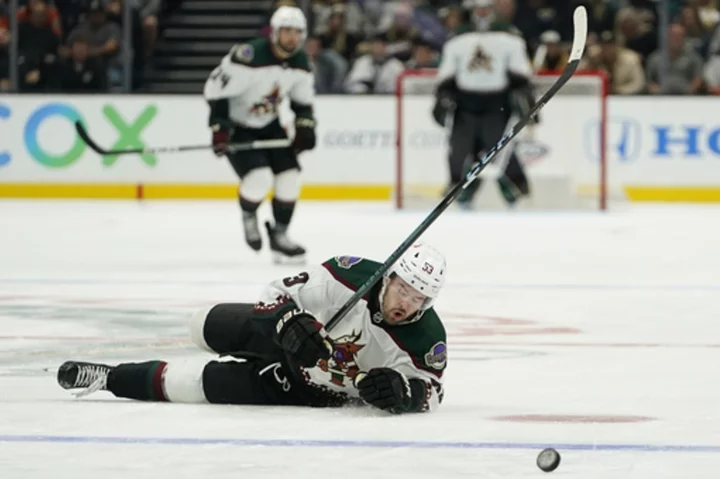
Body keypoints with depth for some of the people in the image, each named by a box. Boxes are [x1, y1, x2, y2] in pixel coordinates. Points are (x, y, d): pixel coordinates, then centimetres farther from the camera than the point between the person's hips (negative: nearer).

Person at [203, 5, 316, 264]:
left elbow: (303, 101, 11)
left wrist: (304, 126, -4)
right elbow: (216, 89, -24)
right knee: (259, 179, -23)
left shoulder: (300, 63, -5)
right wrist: (219, 128, -27)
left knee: (289, 177, -3)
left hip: (269, 125, 7)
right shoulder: (249, 56, -29)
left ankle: (279, 234, 14)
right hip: (236, 125, -7)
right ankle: (248, 215, 10)